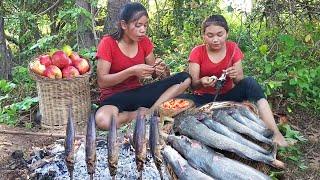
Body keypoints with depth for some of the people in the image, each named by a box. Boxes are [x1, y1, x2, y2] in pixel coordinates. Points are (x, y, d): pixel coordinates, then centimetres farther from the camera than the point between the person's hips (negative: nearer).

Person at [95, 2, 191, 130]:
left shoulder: (144, 41, 2)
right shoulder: (108, 43, -11)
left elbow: (153, 73, 9)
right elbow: (102, 81, -16)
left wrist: (159, 69, -16)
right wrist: (132, 71, -27)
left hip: (138, 93, 5)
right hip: (114, 97, -4)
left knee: (185, 78, -12)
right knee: (103, 120, -41)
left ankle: (149, 112, -21)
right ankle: (147, 114, -16)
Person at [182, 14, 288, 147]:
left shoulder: (233, 48, -3)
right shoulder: (197, 52, -7)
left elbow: (240, 81, -4)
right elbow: (193, 85, -13)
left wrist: (236, 76, -29)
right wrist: (201, 82, -37)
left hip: (227, 96, 1)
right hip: (204, 98, -1)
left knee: (249, 82, -28)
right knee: (182, 99, -33)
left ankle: (274, 132, -32)